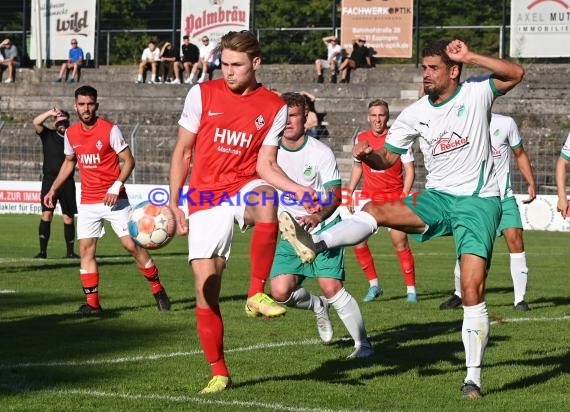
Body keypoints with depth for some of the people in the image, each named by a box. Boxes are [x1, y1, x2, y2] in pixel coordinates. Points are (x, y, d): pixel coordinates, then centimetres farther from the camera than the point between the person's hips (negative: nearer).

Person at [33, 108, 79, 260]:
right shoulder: (48, 135, 5)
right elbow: (36, 122, -9)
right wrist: (51, 112, -19)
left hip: (67, 183, 2)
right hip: (49, 180, -2)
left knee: (69, 218, 3)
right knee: (46, 215, -11)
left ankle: (70, 252, 11)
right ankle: (43, 251, -11)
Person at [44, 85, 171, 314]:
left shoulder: (110, 130, -10)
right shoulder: (71, 134, 5)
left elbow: (128, 161, -7)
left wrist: (116, 186, -20)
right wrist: (53, 189, 18)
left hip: (113, 199, -4)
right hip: (87, 202, 4)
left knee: (131, 244, -7)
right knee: (86, 248, -3)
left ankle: (157, 289, 8)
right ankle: (92, 302, 2)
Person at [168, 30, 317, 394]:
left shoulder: (274, 107, 1)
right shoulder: (202, 95, 0)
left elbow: (266, 166, 1)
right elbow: (182, 152, 7)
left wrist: (299, 189, -16)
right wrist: (174, 204, 2)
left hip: (245, 187, -1)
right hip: (205, 199, 1)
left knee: (266, 199, -40)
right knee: (206, 288, -6)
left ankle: (257, 294, -30)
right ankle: (219, 372, 10)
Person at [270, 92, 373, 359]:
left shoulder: (320, 152, -8)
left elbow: (334, 195, -8)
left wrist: (318, 217, -26)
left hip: (323, 227, -4)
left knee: (331, 287, -18)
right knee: (280, 291, -12)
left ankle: (363, 344, -4)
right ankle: (318, 306, 22)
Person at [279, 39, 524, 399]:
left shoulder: (476, 94, -3)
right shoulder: (415, 114, 5)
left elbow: (515, 74, -17)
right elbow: (387, 159, 10)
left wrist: (469, 57, -22)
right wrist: (367, 156, -13)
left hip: (479, 201, -4)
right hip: (438, 197, 4)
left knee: (472, 289, -14)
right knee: (376, 210, -22)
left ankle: (473, 378, -5)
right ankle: (315, 244, -42)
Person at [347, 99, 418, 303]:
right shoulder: (361, 139, 6)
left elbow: (410, 170, -3)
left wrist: (404, 196, -14)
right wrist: (349, 192, 14)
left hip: (394, 196, -3)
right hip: (368, 196, 4)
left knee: (400, 243, -9)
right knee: (358, 242, -7)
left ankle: (411, 289, 3)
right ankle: (373, 285, 8)